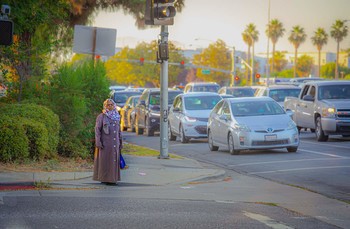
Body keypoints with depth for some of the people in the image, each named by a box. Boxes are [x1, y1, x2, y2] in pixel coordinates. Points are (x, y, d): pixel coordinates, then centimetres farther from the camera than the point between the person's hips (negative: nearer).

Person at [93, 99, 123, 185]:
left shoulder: (116, 117, 11)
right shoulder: (101, 116, -4)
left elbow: (119, 130, 15)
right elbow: (97, 129, -7)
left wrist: (120, 143, 10)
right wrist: (98, 143, -16)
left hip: (114, 143, 5)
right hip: (105, 143, -5)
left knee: (113, 161, 5)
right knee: (104, 161, -4)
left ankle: (112, 179, 11)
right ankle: (103, 179, 2)